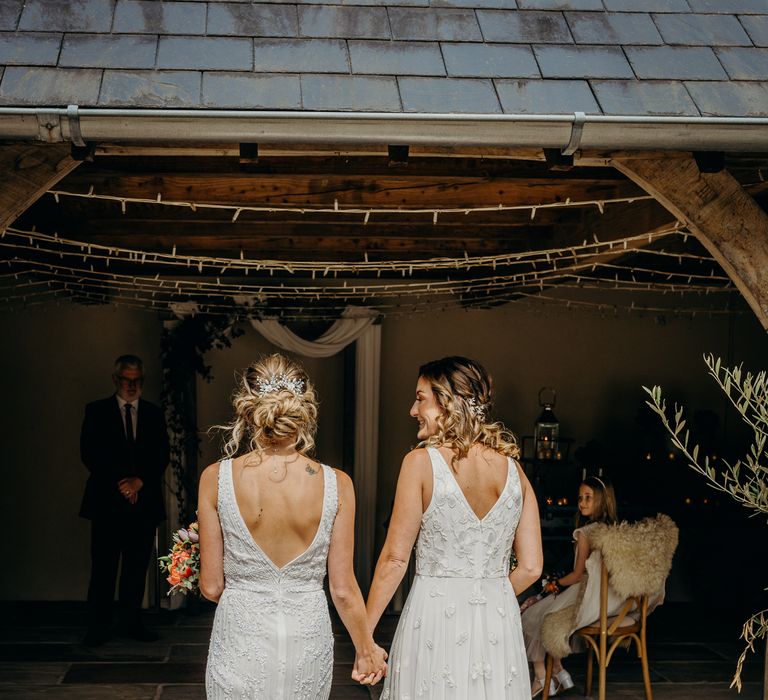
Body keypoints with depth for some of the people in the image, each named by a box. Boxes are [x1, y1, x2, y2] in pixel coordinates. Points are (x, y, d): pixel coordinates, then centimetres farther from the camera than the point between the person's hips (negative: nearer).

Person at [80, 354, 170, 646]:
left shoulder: (154, 414, 13)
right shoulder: (96, 411, 6)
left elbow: (162, 456, 6)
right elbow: (89, 454, -2)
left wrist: (139, 481, -10)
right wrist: (119, 484, -11)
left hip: (144, 499, 3)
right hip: (107, 501, -2)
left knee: (137, 567, 5)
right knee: (103, 567, -4)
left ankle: (131, 623, 13)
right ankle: (97, 628, 2)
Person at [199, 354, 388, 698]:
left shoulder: (216, 478, -11)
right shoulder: (337, 484, -10)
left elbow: (212, 587, -5)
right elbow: (343, 589, -4)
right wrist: (366, 650, 11)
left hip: (240, 641, -1)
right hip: (308, 643, 1)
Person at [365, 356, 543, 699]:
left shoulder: (421, 462, -9)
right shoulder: (513, 469, 3)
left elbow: (394, 559, -9)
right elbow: (530, 568, 4)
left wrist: (364, 632, -1)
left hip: (434, 617, -4)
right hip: (499, 623, 4)